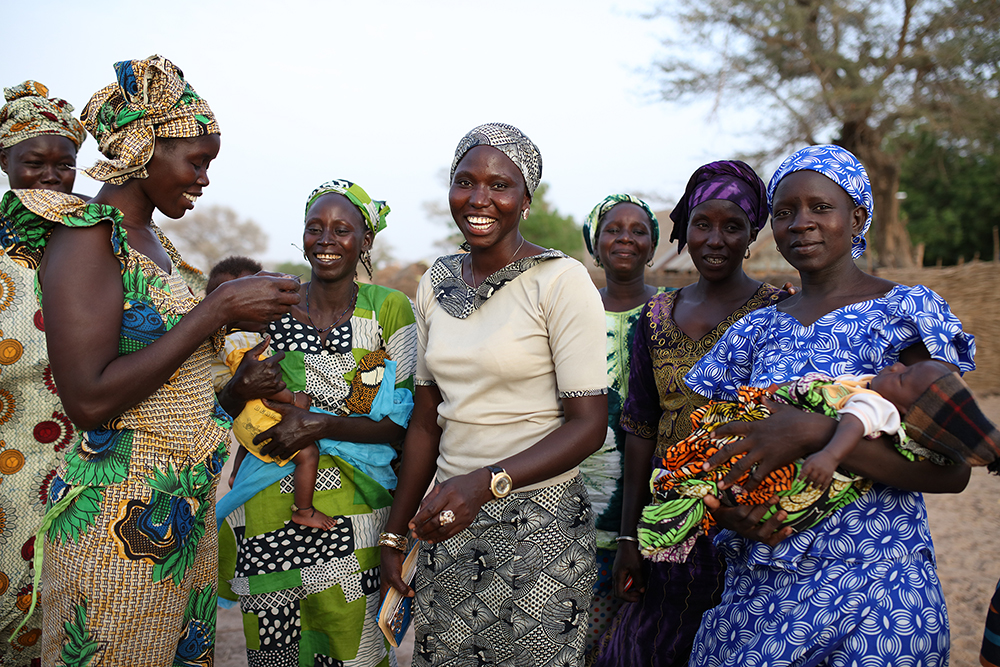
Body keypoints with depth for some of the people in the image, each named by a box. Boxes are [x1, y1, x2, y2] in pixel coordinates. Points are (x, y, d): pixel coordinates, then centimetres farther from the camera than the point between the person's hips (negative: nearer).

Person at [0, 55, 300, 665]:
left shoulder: (152, 241, 11)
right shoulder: (85, 238, -16)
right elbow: (89, 401, -25)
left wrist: (236, 315, 5)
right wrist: (219, 307, -22)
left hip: (186, 508, 9)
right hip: (122, 522, -8)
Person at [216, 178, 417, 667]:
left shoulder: (389, 310, -3)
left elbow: (402, 424, -6)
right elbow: (227, 408, 10)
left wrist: (321, 425, -19)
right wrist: (239, 389, -13)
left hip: (350, 515, -1)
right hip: (266, 512, 2)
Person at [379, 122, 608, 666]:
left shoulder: (561, 280, -11)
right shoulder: (436, 283, 7)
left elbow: (588, 424, -13)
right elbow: (426, 421, 11)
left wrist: (487, 482, -25)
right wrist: (395, 534, 11)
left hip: (540, 525, -4)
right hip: (448, 525, 5)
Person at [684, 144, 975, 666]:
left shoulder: (906, 313, -6)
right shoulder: (758, 329, 7)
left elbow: (951, 470, -15)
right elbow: (713, 445, 12)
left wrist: (816, 434, -26)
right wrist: (725, 507, -10)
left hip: (873, 593, -4)